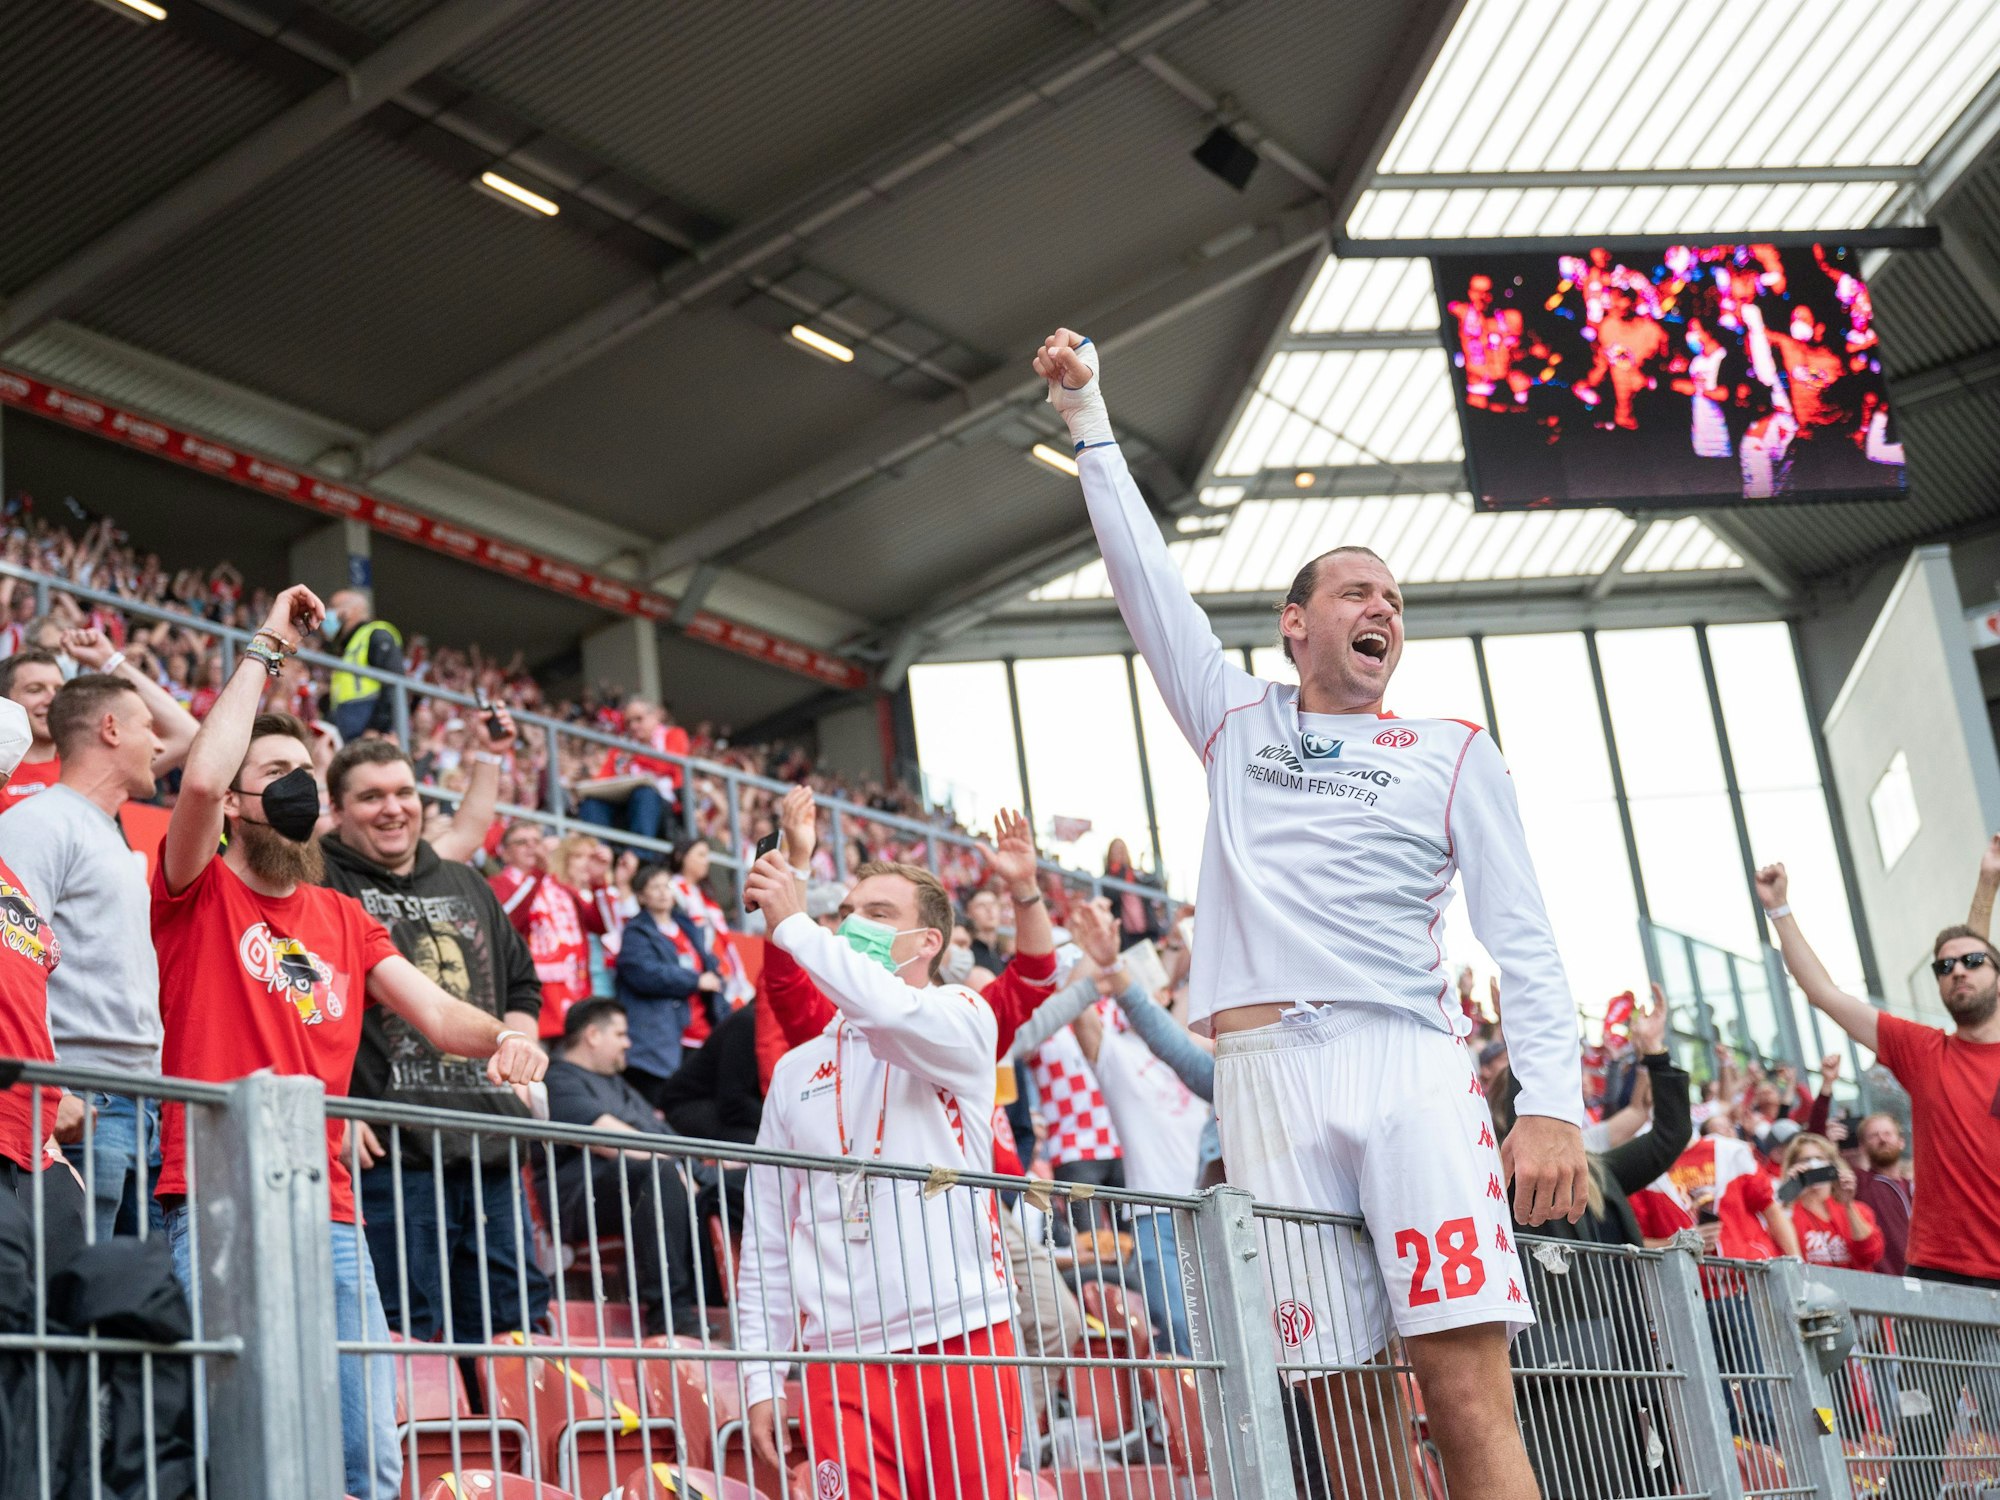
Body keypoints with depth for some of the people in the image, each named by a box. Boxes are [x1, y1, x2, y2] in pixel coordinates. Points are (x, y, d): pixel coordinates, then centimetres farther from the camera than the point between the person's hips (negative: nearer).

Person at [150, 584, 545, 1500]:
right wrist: (266, 651, -5)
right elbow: (200, 779, -14)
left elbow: (436, 1013, 10)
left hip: (329, 1212, 5)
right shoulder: (198, 891, 6)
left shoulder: (345, 919, 21)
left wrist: (501, 1038, -13)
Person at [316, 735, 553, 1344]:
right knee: (402, 1334, -6)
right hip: (391, 1151, -6)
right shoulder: (320, 885, 2)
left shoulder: (467, 887, 22)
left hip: (490, 1149, 6)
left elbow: (522, 984, 32)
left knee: (511, 1326, 8)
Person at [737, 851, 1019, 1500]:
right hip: (841, 1357, 3)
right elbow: (766, 1239, 14)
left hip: (963, 1343, -3)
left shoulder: (962, 1019, 5)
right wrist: (760, 1378, 7)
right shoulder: (797, 1071, 15)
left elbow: (894, 1016, -22)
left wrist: (794, 925, -15)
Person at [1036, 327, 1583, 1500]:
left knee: (1469, 1388, -12)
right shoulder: (1240, 721, 22)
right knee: (1343, 1396, -2)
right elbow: (1147, 574, 22)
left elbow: (1523, 941, 8)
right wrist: (1090, 416, 21)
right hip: (1268, 1076, 1)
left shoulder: (1454, 755, 16)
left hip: (1411, 1064, -1)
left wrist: (1555, 1103, -5)